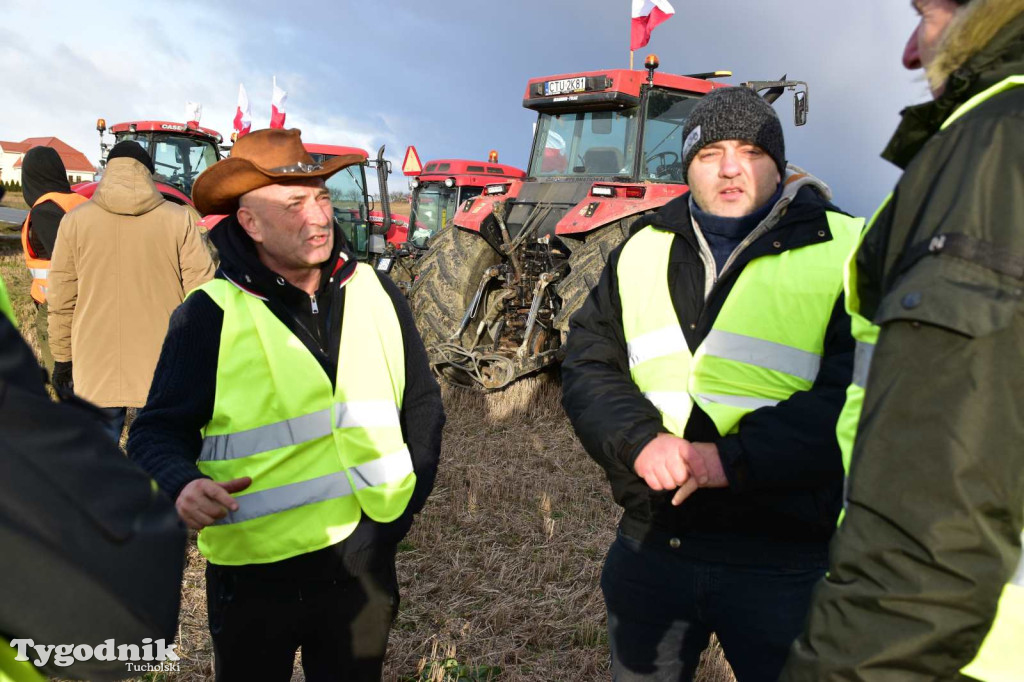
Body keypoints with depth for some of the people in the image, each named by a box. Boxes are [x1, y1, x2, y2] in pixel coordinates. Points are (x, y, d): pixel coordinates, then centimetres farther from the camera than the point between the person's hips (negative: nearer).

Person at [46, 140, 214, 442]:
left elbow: (61, 301, 2)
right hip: (166, 370, -1)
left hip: (96, 371, 1)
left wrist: (62, 359, 12)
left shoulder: (75, 221, 0)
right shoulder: (179, 219, -5)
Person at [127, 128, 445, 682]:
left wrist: (405, 502, 3)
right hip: (255, 577, -3)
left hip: (363, 566, 3)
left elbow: (422, 405, 8)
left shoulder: (376, 295, 1)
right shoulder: (209, 316, -10)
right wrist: (182, 484, -27)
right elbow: (159, 432, -6)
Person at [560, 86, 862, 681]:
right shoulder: (641, 253, 8)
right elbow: (587, 365, 2)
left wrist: (735, 459, -23)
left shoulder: (842, 253, -4)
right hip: (652, 544, 4)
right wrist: (638, 438, -16)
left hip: (784, 559, -3)